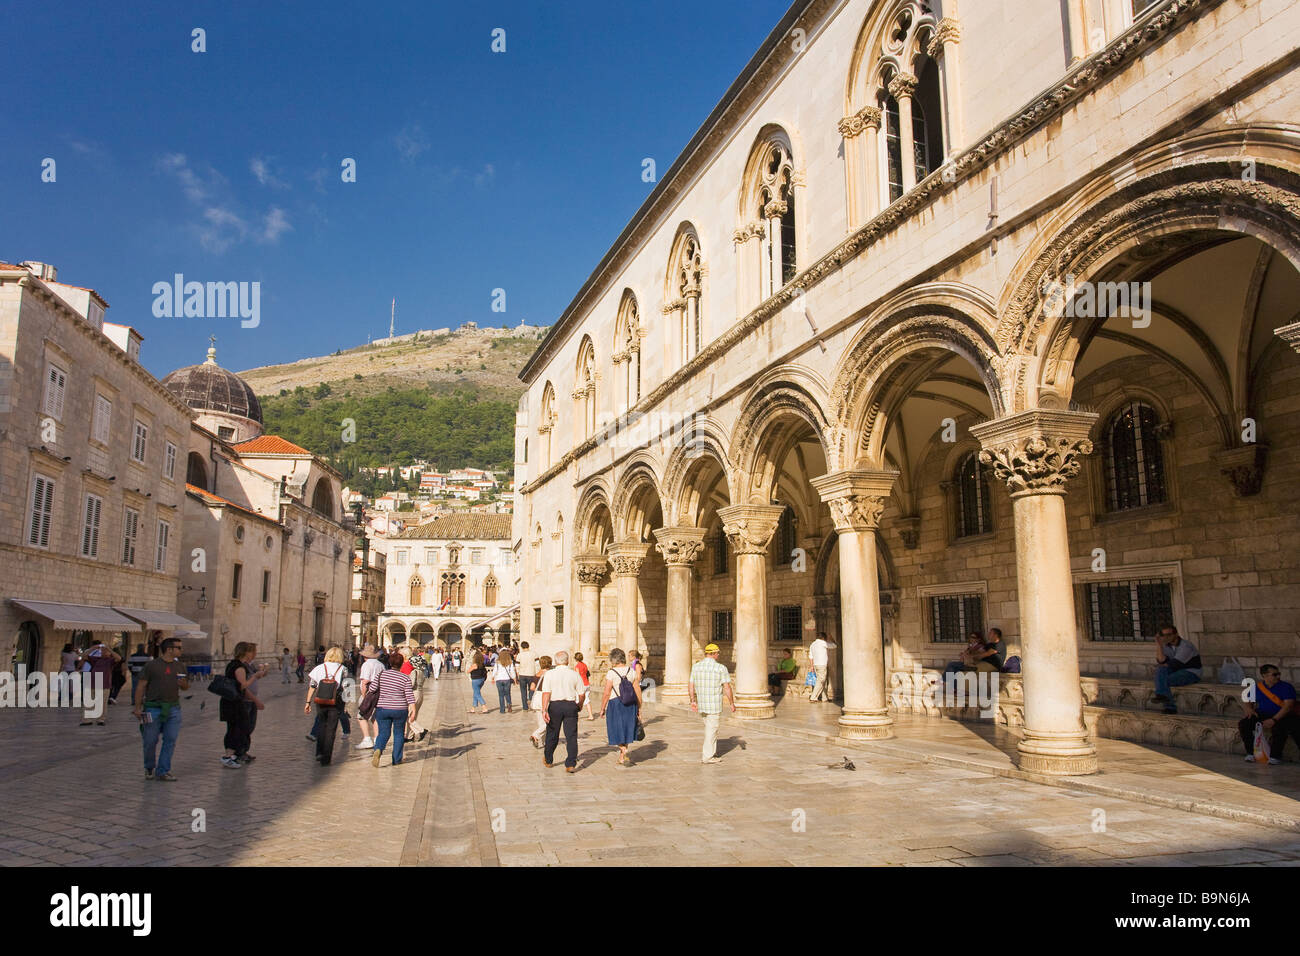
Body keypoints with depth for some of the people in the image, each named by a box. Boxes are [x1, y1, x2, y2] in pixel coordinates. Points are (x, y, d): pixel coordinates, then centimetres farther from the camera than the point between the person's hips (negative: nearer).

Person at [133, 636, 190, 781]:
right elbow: (141, 686, -4)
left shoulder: (179, 667, 14)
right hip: (154, 708, -4)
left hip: (173, 709, 4)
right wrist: (137, 707, -8)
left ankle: (163, 771, 7)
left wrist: (184, 684, -2)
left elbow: (186, 687, 23)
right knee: (150, 741, 4)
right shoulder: (151, 665, -2)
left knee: (170, 741, 0)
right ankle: (149, 769, 25)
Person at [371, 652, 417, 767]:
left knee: (383, 733, 10)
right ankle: (396, 759, 16)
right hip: (399, 710, -1)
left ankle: (378, 749, -18)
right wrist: (413, 710, -9)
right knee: (398, 733, 13)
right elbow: (410, 696, -11)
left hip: (382, 709, 2)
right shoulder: (405, 678, -6)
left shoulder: (381, 674, -1)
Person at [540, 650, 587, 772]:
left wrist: (544, 709, -12)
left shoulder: (550, 674, -2)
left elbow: (546, 693, -10)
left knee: (552, 735, 15)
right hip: (571, 705, 0)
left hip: (555, 705, 0)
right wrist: (580, 705, 21)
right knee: (571, 736, 3)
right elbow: (582, 694, 3)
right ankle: (571, 765, -2)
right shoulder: (575, 674, 2)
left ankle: (548, 760, 32)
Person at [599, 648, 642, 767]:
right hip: (630, 704, 5)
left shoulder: (611, 673, -12)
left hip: (615, 704, -5)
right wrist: (639, 707, 13)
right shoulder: (632, 671, 1)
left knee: (618, 731, 8)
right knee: (627, 729, 16)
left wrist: (602, 708, -2)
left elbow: (606, 693, -13)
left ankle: (625, 753, -8)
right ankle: (622, 757, 24)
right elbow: (638, 691, 4)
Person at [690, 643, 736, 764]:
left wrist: (693, 701, 13)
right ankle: (707, 756, 7)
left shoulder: (696, 666, 4)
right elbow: (727, 687, -10)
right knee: (711, 729, 4)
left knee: (709, 728, 20)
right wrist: (731, 703, -1)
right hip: (715, 704, -5)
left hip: (701, 704, 5)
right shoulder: (721, 668, -10)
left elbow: (691, 685, 6)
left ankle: (712, 753, 23)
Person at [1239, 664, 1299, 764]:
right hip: (1261, 715, 4)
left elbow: (1288, 706, -16)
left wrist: (1273, 720, -26)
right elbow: (1248, 702, 17)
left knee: (1278, 727, -38)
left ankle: (1275, 756, -17)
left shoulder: (1286, 687, -4)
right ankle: (1251, 752, -4)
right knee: (1243, 724, -19)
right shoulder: (1256, 687, 9)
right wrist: (1249, 709, -10)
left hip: (1280, 716, -4)